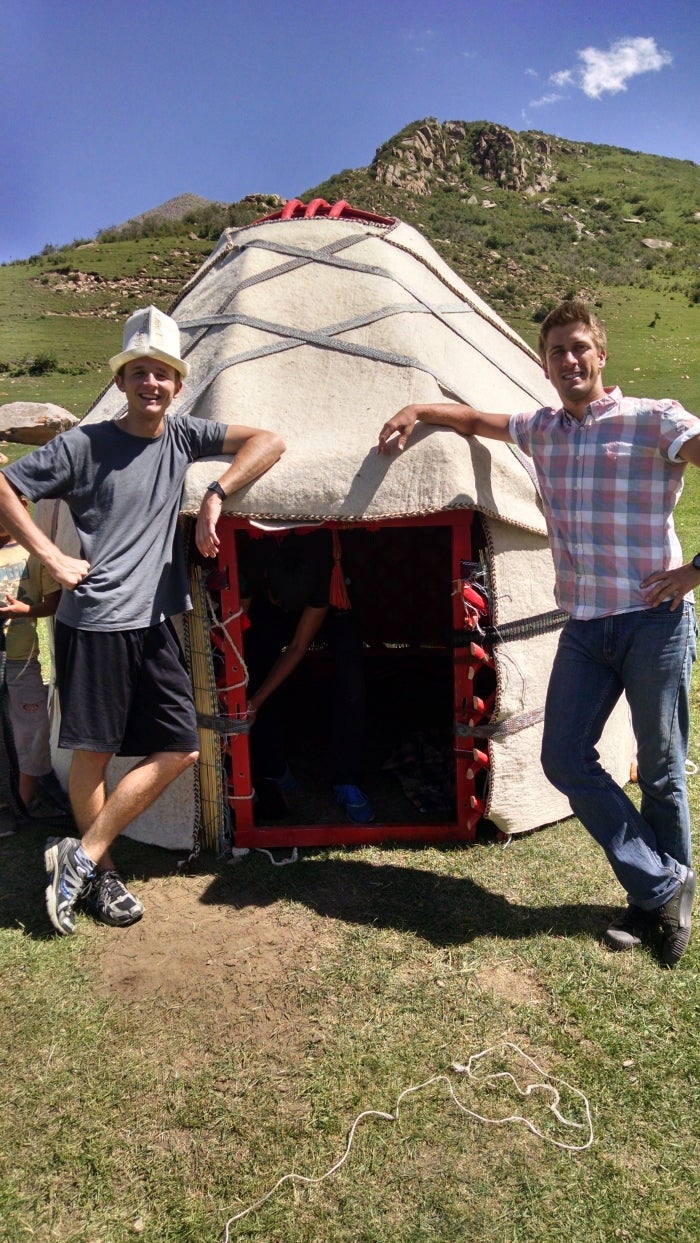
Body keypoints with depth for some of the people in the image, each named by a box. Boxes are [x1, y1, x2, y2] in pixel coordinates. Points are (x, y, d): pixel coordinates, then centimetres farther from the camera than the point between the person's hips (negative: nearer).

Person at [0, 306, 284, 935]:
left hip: (154, 623, 5)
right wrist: (52, 557, -9)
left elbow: (268, 442, 3)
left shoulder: (182, 434, 6)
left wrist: (215, 496, -9)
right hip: (92, 624, -5)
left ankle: (80, 856, 13)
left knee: (181, 750, 2)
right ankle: (99, 869, 25)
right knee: (94, 753, 4)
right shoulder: (84, 444, -5)